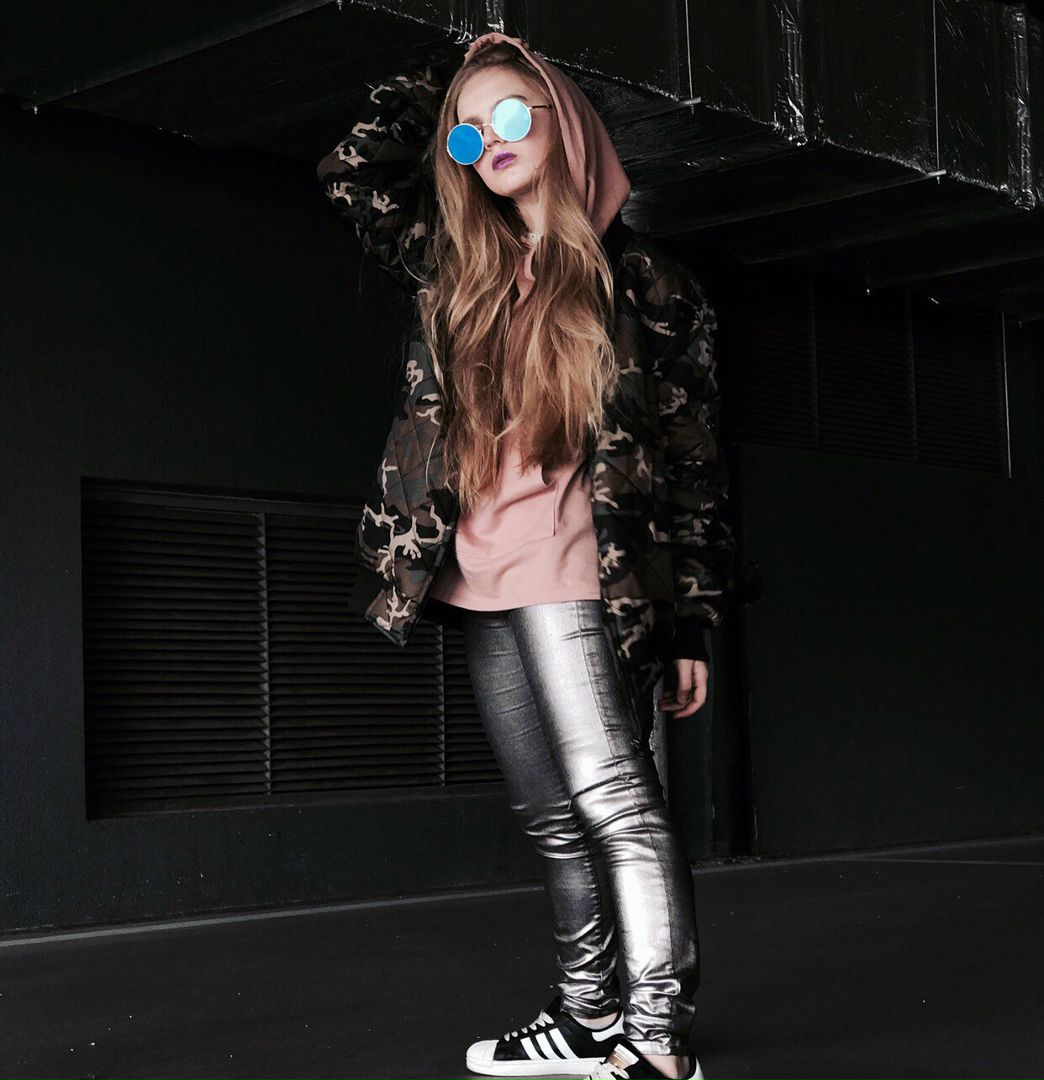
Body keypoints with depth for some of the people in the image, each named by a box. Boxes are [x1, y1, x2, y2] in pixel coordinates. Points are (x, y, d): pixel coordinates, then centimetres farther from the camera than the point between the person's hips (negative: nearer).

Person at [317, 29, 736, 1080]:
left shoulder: (643, 280, 3)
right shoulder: (461, 269, 16)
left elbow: (693, 461, 1)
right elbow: (353, 173, 26)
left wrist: (691, 624, -4)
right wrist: (441, 81, 19)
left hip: (578, 581, -5)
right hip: (483, 591, 6)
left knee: (611, 798, -12)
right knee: (552, 820, 10)